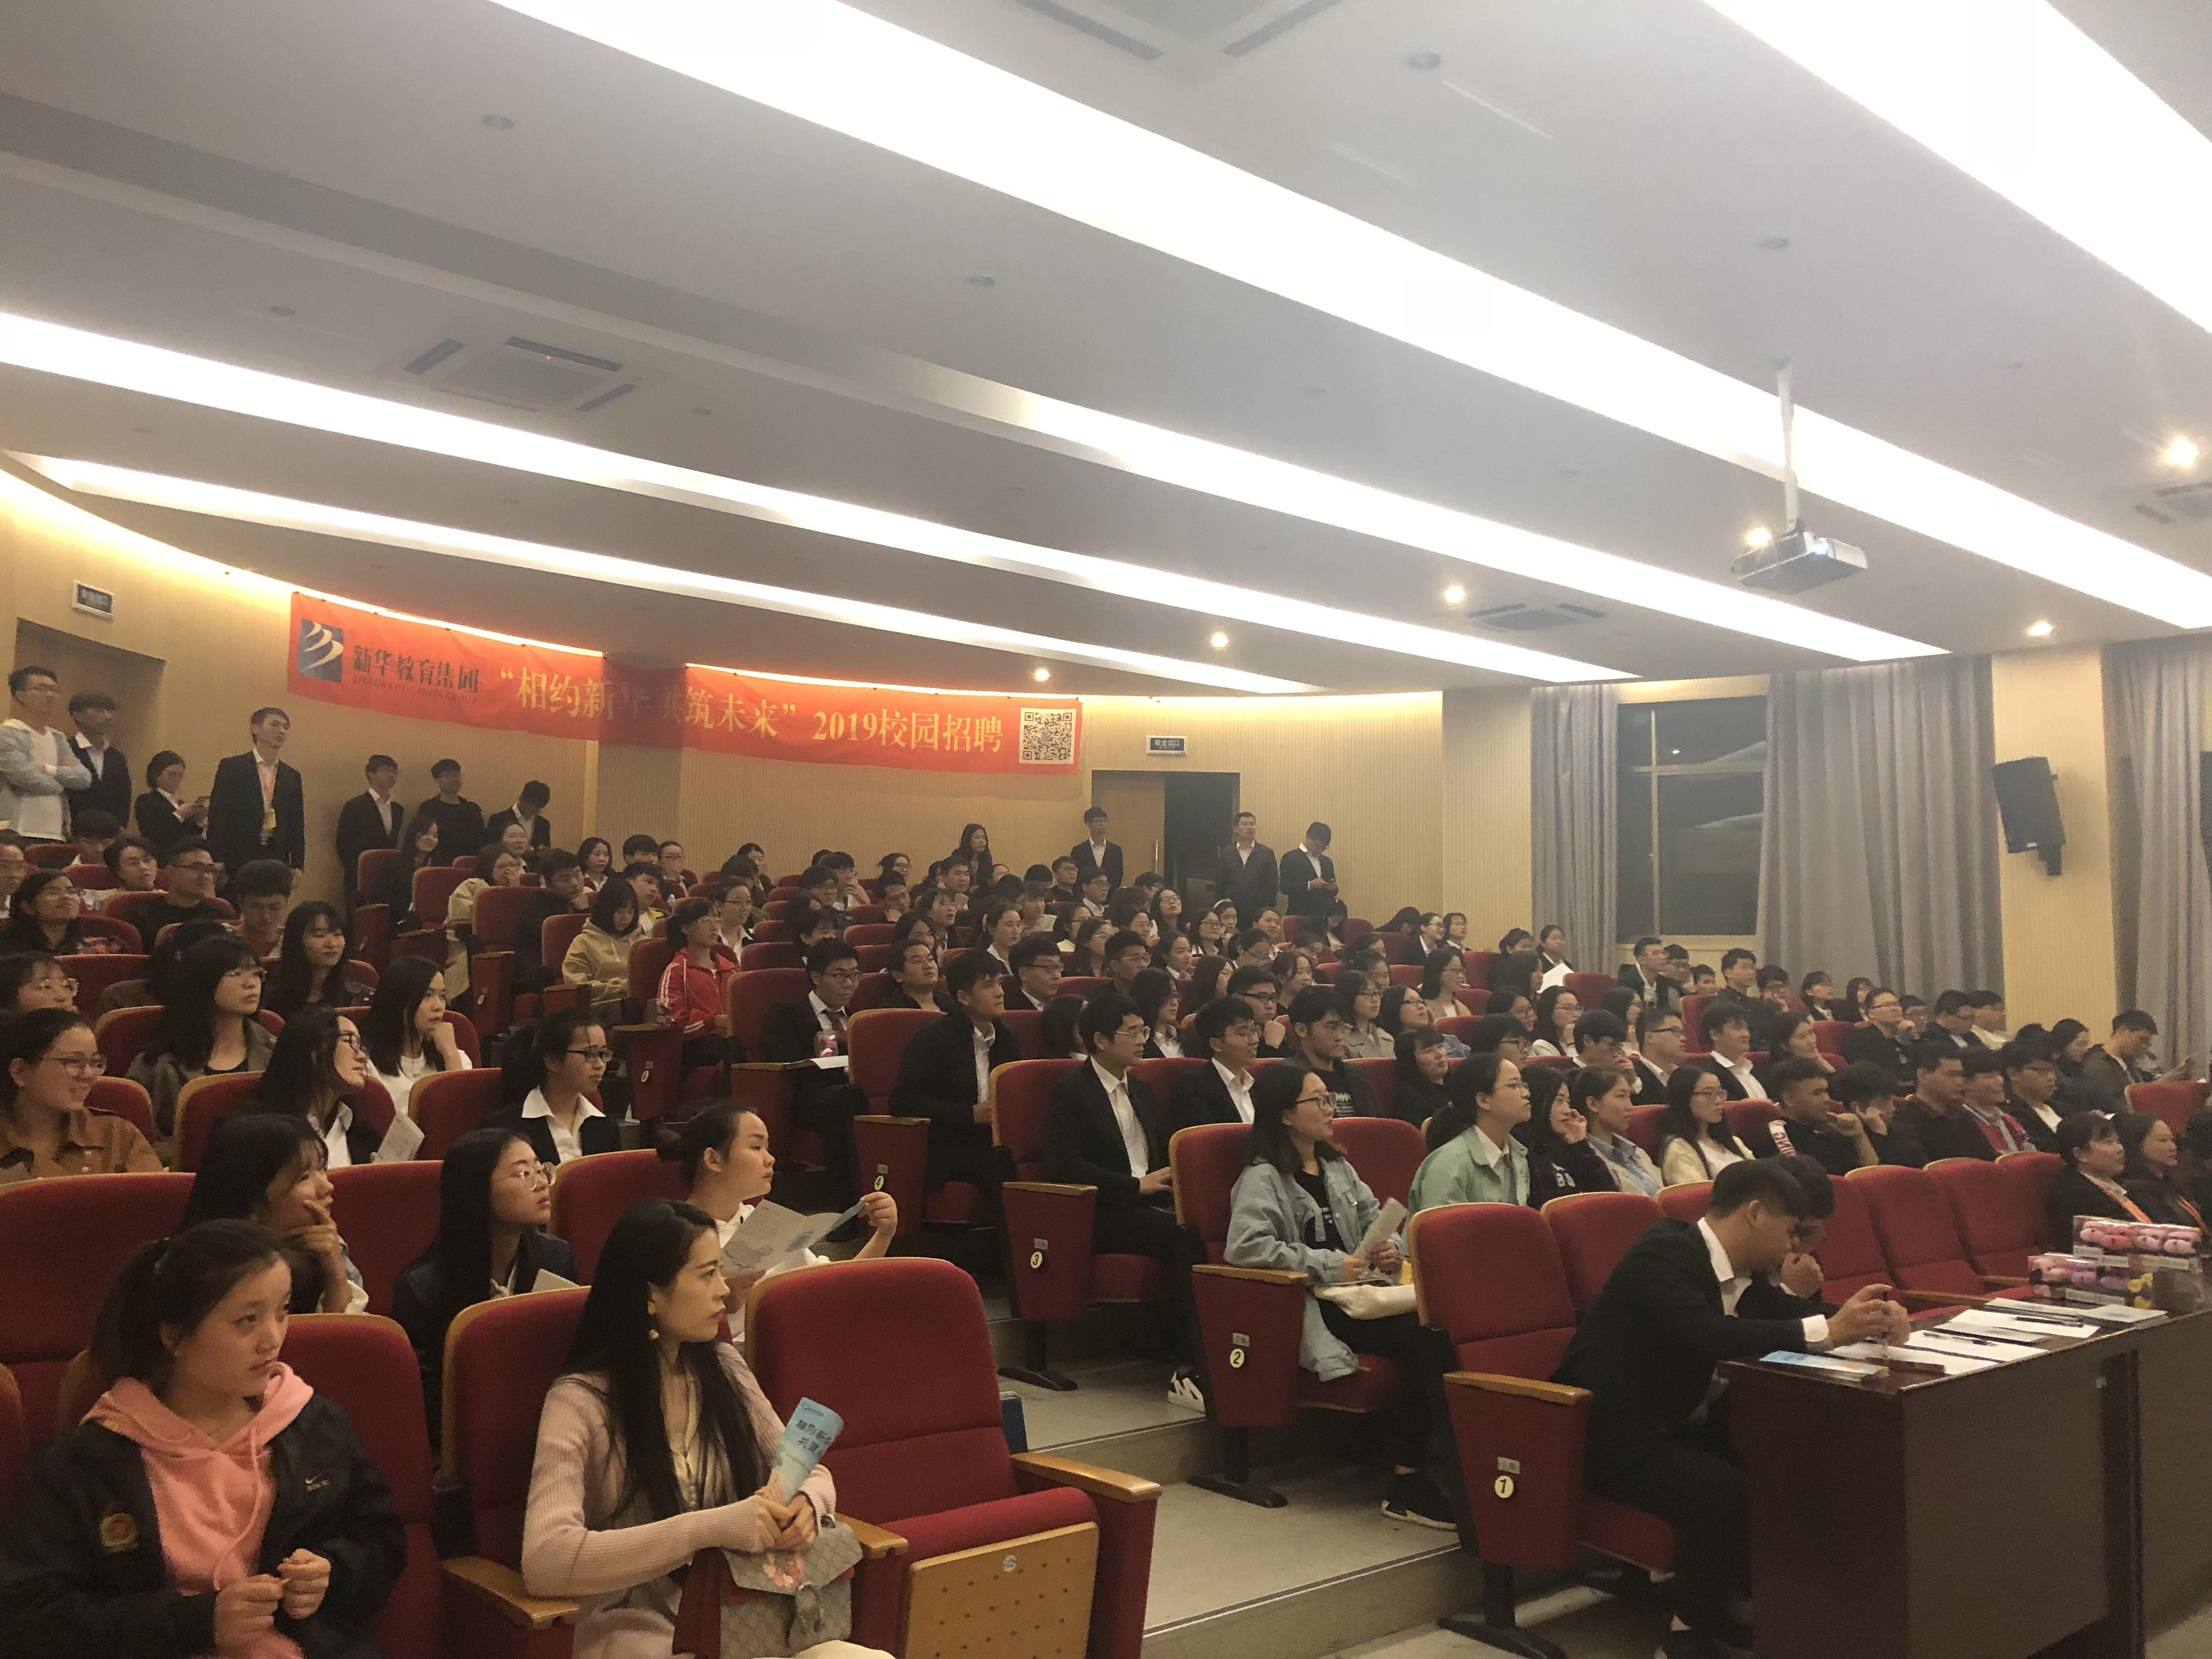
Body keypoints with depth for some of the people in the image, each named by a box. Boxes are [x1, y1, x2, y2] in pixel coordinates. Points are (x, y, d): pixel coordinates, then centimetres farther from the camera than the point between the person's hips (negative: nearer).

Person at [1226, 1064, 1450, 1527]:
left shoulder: (1337, 1167, 21)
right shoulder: (1264, 1177, -3)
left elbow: (1375, 1219, 30)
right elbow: (1243, 1245, -18)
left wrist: (1392, 1249, 5)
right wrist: (1328, 1265, -17)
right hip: (1312, 1306, -7)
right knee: (1421, 1336, -28)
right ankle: (1406, 1485, -18)